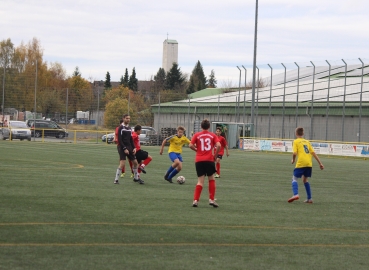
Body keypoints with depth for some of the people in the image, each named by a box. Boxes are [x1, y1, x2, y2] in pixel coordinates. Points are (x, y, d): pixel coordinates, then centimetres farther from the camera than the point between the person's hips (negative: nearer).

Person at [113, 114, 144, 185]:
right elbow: (119, 140, -13)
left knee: (135, 162, 9)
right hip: (122, 148, -7)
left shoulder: (129, 128, 15)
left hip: (129, 148, 7)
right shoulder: (121, 128, -7)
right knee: (122, 164, -17)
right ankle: (116, 179, -9)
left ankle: (136, 178, 26)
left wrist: (134, 148, 7)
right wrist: (124, 149, -19)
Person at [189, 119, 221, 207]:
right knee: (211, 179, 15)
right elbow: (218, 145, -9)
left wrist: (197, 150, 10)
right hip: (209, 160, -1)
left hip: (199, 160, 1)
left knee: (200, 181, 4)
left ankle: (195, 200, -8)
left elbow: (191, 145, -7)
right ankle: (211, 199, 10)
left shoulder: (197, 135, 4)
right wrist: (215, 156, 3)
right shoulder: (212, 135, 4)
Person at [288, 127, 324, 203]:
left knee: (294, 178, 3)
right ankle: (309, 199, 14)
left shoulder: (296, 141, 3)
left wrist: (293, 160, 11)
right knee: (305, 179, 19)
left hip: (301, 163, -5)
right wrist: (320, 163, 13)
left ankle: (295, 194, -21)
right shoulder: (307, 142, 19)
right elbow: (313, 153, 14)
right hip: (309, 164, 5)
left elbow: (294, 153, -9)